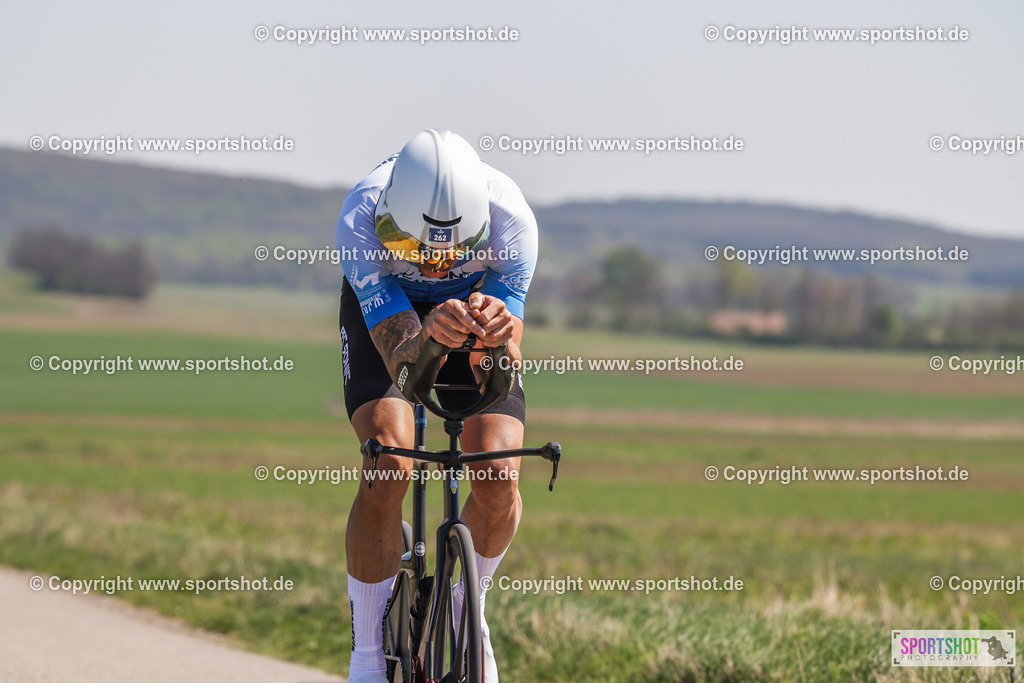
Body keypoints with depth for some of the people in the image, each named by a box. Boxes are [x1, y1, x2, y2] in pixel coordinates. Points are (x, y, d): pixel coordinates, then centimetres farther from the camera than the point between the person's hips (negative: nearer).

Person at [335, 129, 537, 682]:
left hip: (479, 298, 1)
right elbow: (399, 357, -41)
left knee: (499, 478, -18)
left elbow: (505, 367, -37)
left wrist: (497, 332, -61)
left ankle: (467, 605, 14)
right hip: (383, 306, -1)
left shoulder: (510, 219, -36)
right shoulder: (359, 221, -38)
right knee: (387, 469, -23)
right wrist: (430, 337, -65)